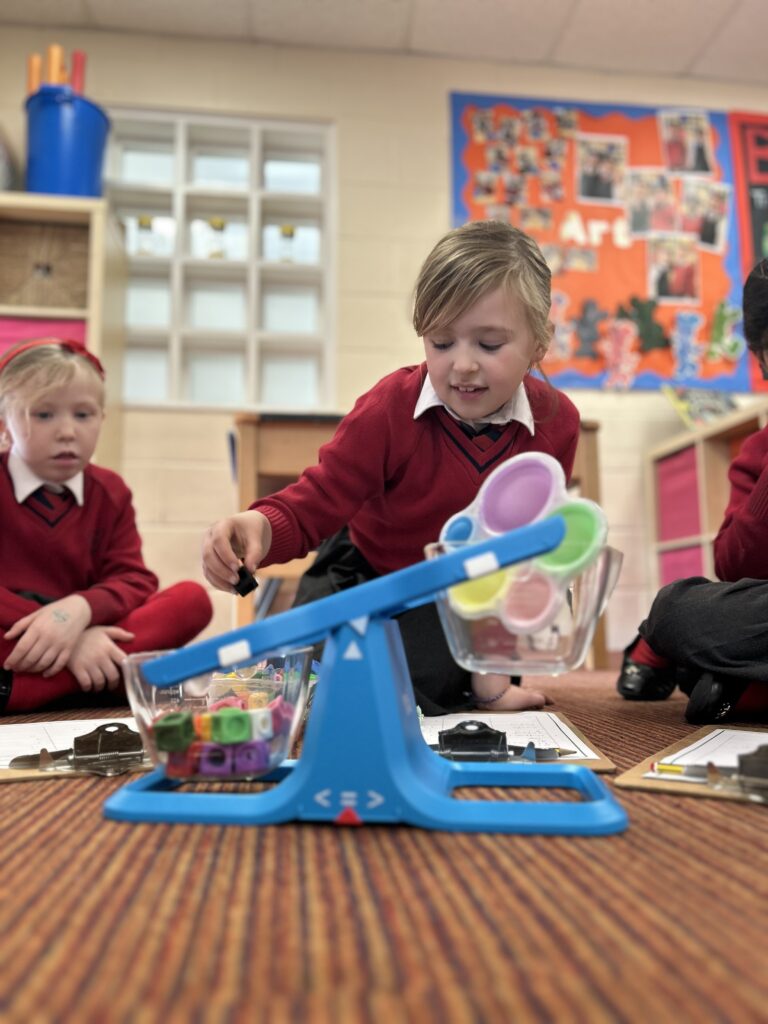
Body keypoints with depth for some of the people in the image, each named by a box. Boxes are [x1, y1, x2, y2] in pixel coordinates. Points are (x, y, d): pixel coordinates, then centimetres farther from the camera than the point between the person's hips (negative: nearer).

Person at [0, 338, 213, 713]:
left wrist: (80, 610, -26)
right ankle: (119, 672, -32)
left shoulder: (109, 493, 9)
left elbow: (135, 580, -3)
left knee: (192, 599, -16)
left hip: (85, 644, 5)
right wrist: (70, 639, -26)